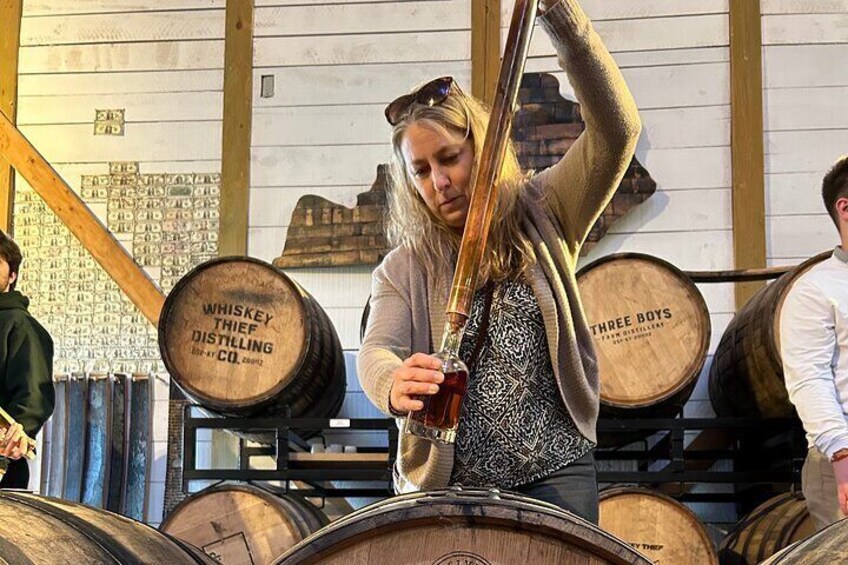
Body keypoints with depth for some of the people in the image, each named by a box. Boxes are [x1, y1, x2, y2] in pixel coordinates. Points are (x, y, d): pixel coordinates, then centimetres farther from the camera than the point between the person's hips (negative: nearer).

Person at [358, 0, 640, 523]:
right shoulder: (403, 270, 4)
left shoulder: (541, 217, 3)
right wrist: (394, 385, -38)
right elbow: (376, 349, -11)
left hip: (556, 473, 0)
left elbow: (616, 131, -10)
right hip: (447, 482, 1)